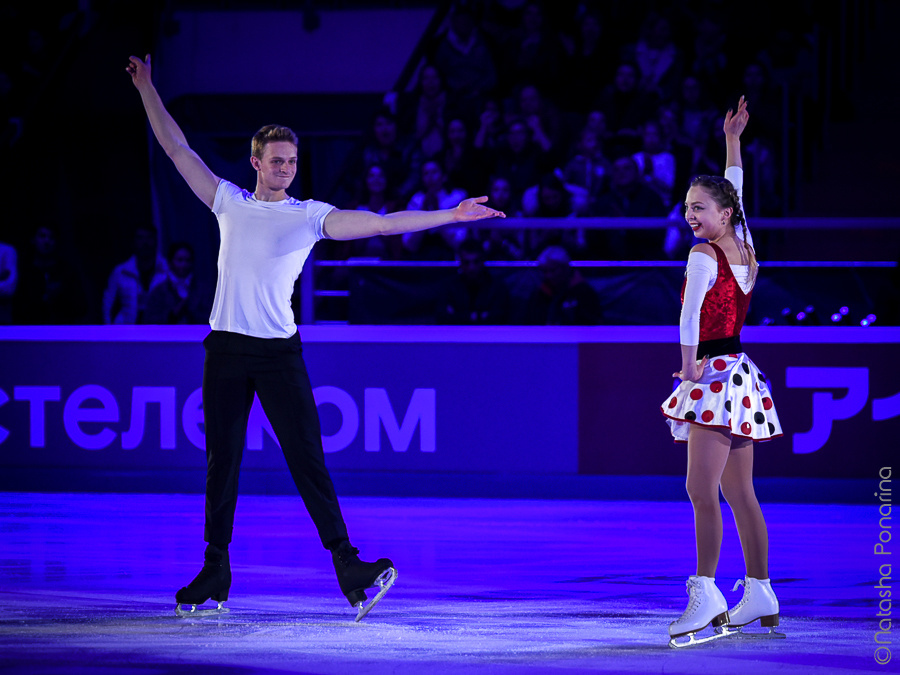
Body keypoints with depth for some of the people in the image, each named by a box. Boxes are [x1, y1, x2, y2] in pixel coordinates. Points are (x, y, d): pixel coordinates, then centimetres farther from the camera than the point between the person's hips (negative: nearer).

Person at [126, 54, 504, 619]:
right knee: (222, 462, 5)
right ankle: (215, 577, 11)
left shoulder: (310, 215, 5)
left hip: (279, 350, -2)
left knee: (307, 457, -8)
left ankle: (350, 570, -12)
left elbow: (377, 223, -3)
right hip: (226, 349, 2)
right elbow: (177, 148, 18)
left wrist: (449, 216, -11)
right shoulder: (229, 202, 12)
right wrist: (147, 90, 19)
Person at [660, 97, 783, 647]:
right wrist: (733, 141, 35)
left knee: (702, 487, -17)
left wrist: (689, 366, -20)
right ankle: (760, 597, 14)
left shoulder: (704, 256, -11)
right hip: (740, 373, 9)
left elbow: (691, 314, -22)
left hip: (715, 371, -9)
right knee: (739, 491, 12)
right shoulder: (744, 248, 11)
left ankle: (706, 594, -26)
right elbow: (734, 191, 26)